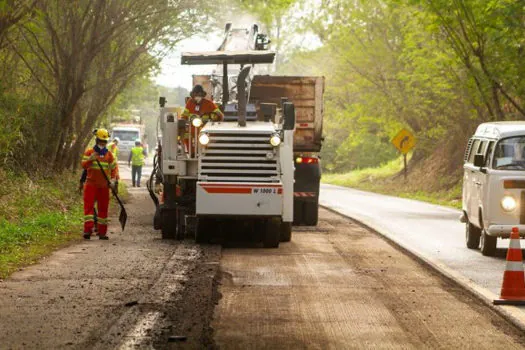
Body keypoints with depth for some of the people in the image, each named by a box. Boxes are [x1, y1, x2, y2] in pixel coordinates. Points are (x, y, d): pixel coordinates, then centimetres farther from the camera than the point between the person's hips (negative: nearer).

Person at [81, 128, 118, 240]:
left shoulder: (109, 154, 10)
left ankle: (102, 232, 10)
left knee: (103, 208, 5)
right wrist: (90, 159, -26)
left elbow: (114, 168, 12)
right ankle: (88, 229, -18)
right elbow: (84, 165, -7)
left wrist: (113, 180, -4)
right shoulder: (89, 152, 3)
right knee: (89, 206, -12)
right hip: (91, 184, -3)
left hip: (104, 186, 3)